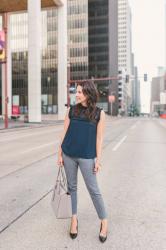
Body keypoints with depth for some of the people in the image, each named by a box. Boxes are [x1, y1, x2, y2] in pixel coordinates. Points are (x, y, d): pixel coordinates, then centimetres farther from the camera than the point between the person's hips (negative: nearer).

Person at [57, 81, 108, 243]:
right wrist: (60, 154, 3)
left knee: (93, 190, 4)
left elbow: (99, 138, -3)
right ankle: (74, 218, 32)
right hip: (68, 155, 3)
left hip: (86, 157, -3)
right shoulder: (71, 110, 2)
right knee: (71, 187, 14)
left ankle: (104, 222, 23)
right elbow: (65, 133, 4)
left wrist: (98, 159, -5)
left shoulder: (99, 113, -4)